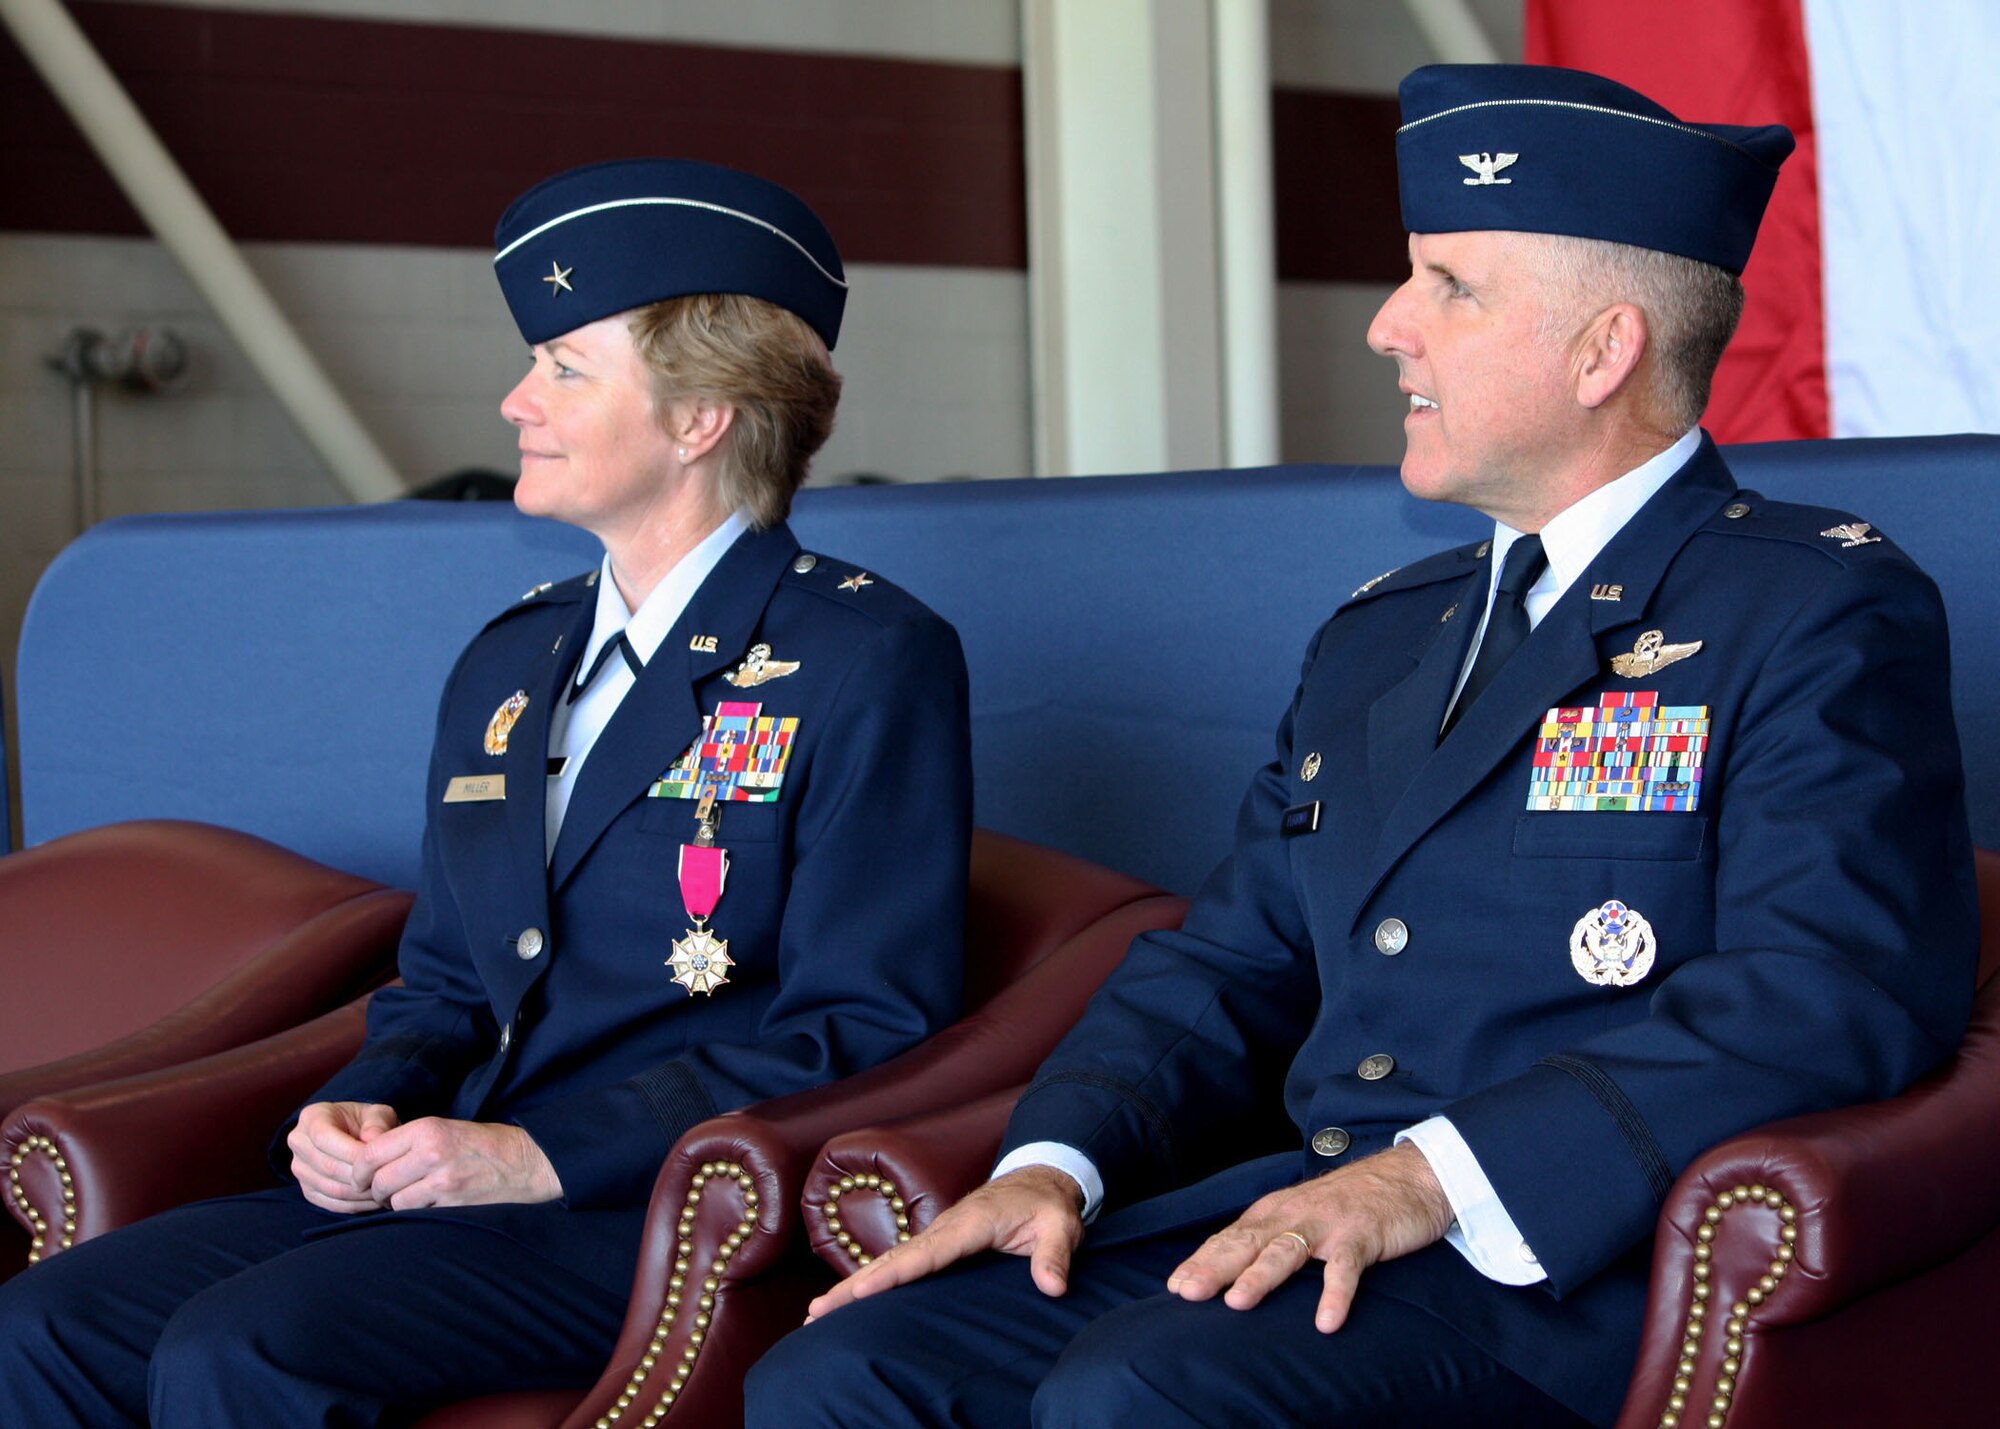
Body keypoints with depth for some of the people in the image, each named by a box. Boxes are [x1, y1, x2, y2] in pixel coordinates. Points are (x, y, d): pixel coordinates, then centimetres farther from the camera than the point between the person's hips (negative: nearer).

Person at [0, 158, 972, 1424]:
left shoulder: (871, 661, -5)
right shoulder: (507, 667, 19)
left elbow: (865, 1030, -12)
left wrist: (548, 1158, -18)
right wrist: (365, 1112, 1)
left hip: (665, 1216, -7)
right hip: (445, 1181, 7)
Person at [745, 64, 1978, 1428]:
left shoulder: (1824, 611, -2)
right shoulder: (1378, 637, 23)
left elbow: (1837, 992, -17)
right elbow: (1228, 962, 20)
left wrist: (1434, 1174, -23)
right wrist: (1053, 1163, -1)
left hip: (1564, 1265, -7)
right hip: (1283, 1212, 7)